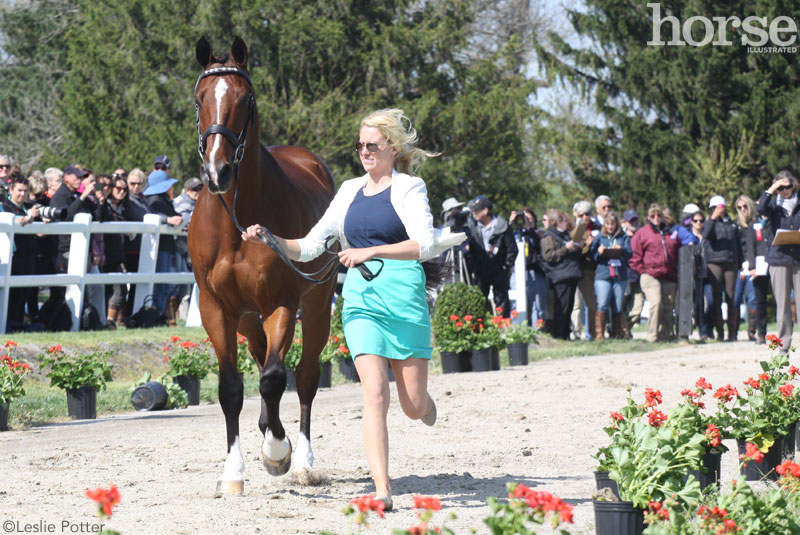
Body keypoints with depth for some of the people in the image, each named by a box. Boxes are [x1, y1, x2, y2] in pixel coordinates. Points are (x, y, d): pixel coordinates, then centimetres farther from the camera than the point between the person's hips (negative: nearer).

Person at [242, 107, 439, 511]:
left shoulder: (408, 189, -1)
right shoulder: (350, 191, 13)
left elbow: (424, 245, -16)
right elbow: (309, 247, 15)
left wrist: (370, 252, -25)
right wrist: (269, 240, -1)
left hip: (404, 294, -3)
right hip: (360, 297, 3)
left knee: (414, 407, 4)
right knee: (375, 393, -14)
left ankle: (423, 399, 43)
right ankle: (382, 489, -16)